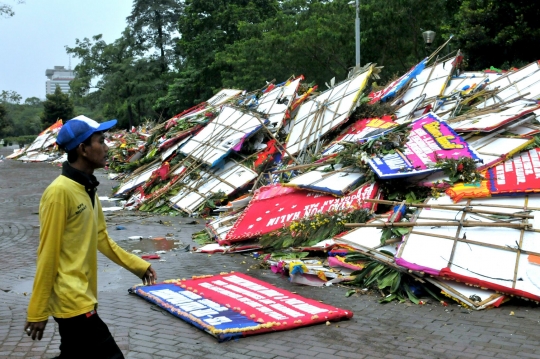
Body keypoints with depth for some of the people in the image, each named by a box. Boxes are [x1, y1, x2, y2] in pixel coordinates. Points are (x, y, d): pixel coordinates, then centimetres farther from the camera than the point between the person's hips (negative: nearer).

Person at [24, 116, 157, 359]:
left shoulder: (88, 189, 9)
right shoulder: (60, 192, -18)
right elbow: (47, 254, -16)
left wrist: (137, 265, 18)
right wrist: (37, 312, -11)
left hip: (82, 298, 9)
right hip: (71, 302, -9)